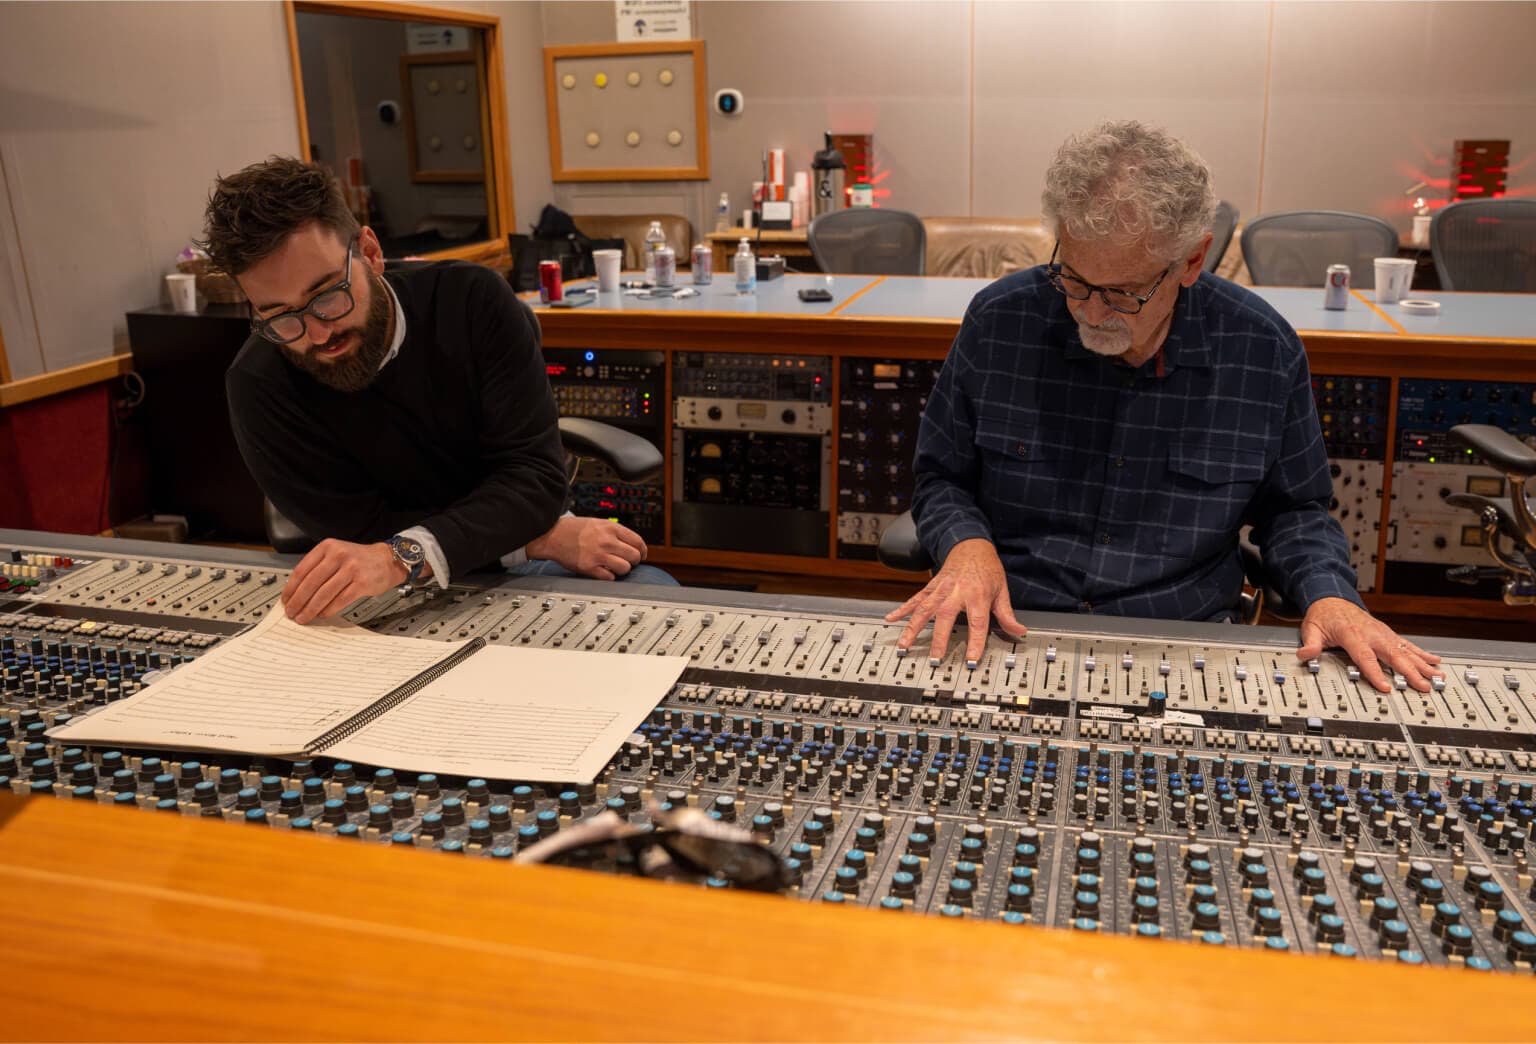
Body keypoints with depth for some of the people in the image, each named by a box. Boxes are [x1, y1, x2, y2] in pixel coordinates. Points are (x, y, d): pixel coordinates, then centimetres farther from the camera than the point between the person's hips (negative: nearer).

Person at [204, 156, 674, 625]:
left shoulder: (472, 300, -13)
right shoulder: (259, 384, -15)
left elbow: (535, 473, -19)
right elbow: (360, 529, -16)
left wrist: (405, 555, -37)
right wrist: (547, 539, -22)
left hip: (511, 560, 1)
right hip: (403, 602, -1)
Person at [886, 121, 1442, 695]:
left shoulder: (1264, 350, -3)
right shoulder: (996, 321, -5)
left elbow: (1292, 507, 12)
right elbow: (941, 478, 7)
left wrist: (1328, 595, -7)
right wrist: (967, 544, -14)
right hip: (1010, 632, -1)